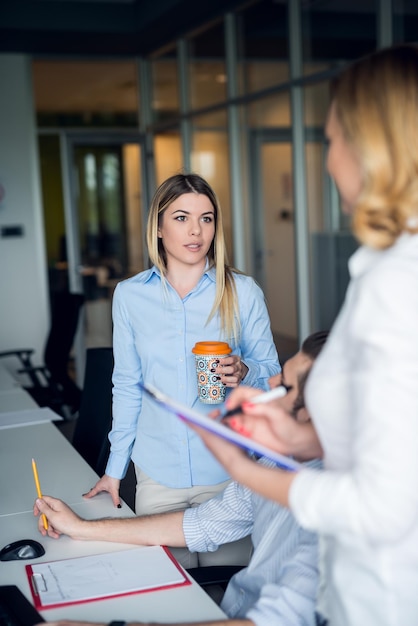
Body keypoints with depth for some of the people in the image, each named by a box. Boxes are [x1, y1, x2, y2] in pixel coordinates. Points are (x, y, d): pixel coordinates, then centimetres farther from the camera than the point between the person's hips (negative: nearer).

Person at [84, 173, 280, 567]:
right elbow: (127, 386, 9)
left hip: (229, 468, -1)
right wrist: (115, 468, 10)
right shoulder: (129, 295, 1)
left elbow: (272, 375, 4)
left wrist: (243, 373, -19)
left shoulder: (243, 293, -4)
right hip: (158, 473, 1)